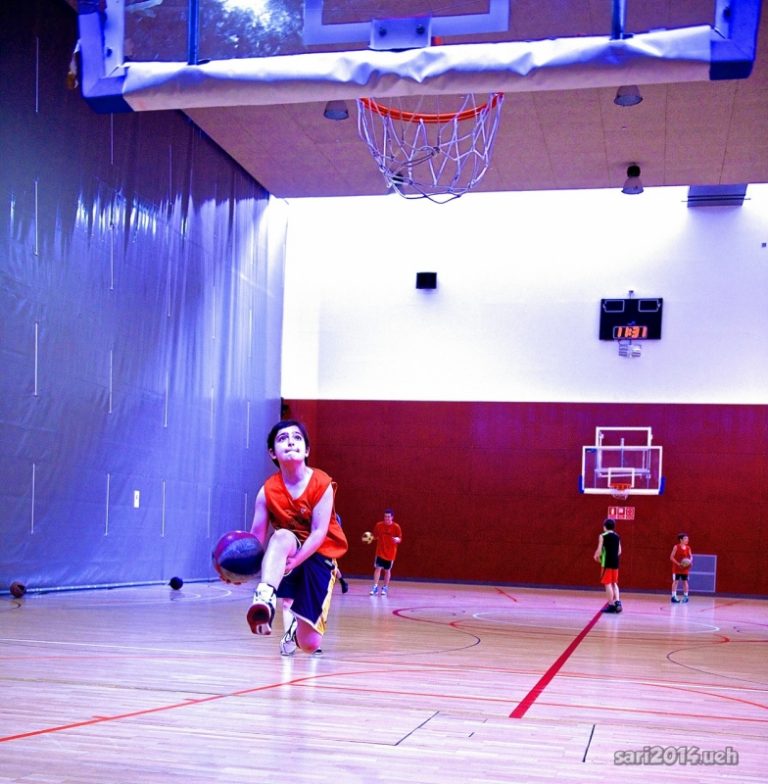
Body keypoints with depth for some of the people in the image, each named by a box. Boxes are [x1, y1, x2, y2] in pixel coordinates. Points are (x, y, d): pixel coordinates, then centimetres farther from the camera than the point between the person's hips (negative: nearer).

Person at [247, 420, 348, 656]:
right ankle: (266, 597, -54)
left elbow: (319, 532, -19)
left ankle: (297, 625, 34)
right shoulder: (268, 491, -11)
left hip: (318, 556, 0)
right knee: (282, 536, -39)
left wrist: (294, 561, -31)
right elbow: (257, 536, -13)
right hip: (286, 549, 0)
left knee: (310, 644, -4)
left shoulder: (321, 484, -15)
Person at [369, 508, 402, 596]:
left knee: (387, 570, 10)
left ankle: (385, 588, 24)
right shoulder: (379, 525, -2)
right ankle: (375, 587, -4)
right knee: (378, 568, -9)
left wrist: (397, 539, -25)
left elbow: (400, 539, -5)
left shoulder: (396, 527, -8)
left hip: (390, 553, -1)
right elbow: (375, 536, 11)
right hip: (380, 552, 1)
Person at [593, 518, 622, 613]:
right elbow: (619, 551, 12)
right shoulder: (617, 536, 11)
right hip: (615, 563, 6)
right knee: (614, 583, 18)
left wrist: (596, 556, 6)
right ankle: (617, 601, 5)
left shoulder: (603, 536, -7)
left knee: (608, 584, -2)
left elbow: (599, 550, -12)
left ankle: (611, 605, -2)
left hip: (607, 563, -6)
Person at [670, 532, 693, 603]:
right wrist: (678, 563, -19)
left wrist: (690, 561, -13)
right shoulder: (676, 547, -9)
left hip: (685, 569, 4)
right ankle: (674, 597, -3)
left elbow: (691, 557, 10)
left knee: (685, 582, 7)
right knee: (675, 581, -3)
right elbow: (671, 557, -10)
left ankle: (685, 596, 16)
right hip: (677, 568, -4)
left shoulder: (688, 548, 4)